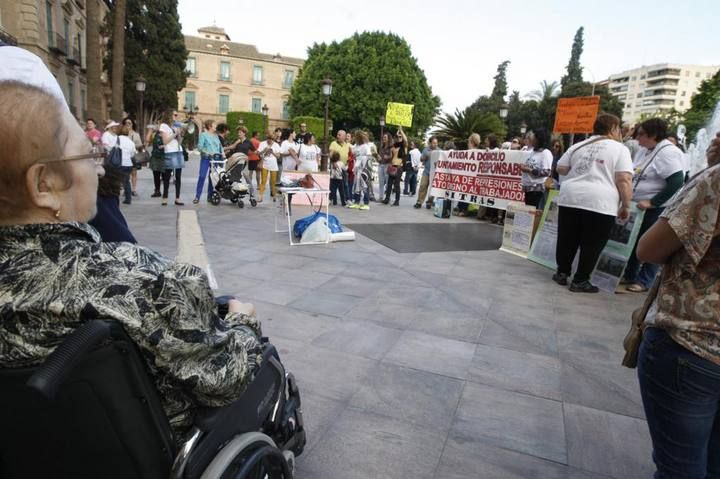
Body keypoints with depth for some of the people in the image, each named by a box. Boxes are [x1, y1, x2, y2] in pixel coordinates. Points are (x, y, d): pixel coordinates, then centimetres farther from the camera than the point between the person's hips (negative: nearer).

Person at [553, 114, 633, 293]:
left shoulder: (578, 146, 15)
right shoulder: (619, 149, 2)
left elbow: (561, 168, 16)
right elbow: (624, 180, -6)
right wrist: (625, 206, 0)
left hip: (570, 199, 5)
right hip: (600, 204, -4)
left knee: (567, 240, 15)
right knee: (591, 245, 5)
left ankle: (562, 273, 23)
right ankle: (580, 281, 9)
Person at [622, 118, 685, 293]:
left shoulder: (667, 152, -18)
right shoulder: (644, 150, 9)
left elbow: (677, 182, -25)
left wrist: (652, 202, -24)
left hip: (657, 209, -8)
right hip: (639, 207, 8)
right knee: (633, 242, 14)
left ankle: (644, 282, 13)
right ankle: (629, 275, 26)